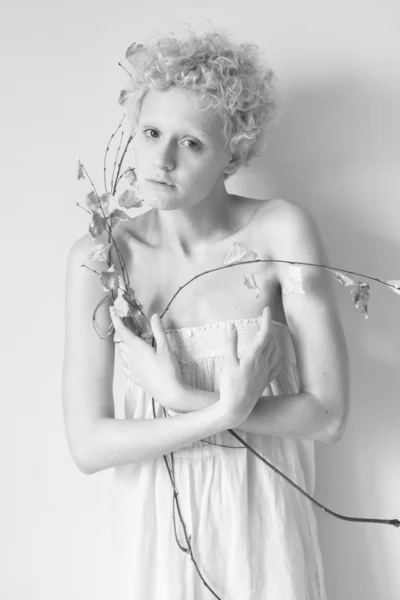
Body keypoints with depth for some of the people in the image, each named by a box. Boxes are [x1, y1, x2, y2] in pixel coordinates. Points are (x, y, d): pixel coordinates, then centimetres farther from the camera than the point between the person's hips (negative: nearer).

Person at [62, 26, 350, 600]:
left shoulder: (282, 230, -13)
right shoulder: (98, 255, -11)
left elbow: (327, 414, -15)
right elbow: (88, 445, -14)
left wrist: (180, 396, -19)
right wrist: (224, 410, -23)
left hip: (265, 520, 0)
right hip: (154, 526, 1)